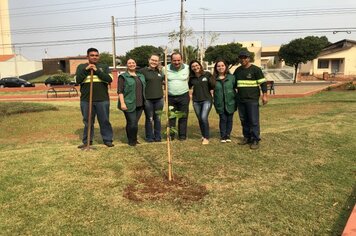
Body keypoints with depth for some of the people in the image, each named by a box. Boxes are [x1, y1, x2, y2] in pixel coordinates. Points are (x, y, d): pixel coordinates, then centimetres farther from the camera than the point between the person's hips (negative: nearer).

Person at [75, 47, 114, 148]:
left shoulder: (104, 67, 9)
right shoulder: (81, 67, 10)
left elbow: (109, 79, -7)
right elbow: (78, 80, -4)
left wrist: (97, 71, -13)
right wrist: (86, 70, -12)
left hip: (102, 99, -1)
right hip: (86, 100, 1)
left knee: (104, 121, 4)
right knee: (87, 122, 9)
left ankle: (107, 139, 14)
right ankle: (87, 141, 20)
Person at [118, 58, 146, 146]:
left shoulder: (140, 76, 17)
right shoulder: (123, 76, -1)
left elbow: (144, 89, 23)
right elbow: (120, 91, -7)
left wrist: (144, 101, 18)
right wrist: (122, 103, -16)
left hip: (139, 104, 5)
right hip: (129, 104, -5)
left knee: (135, 122, 10)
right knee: (132, 123, -8)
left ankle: (133, 139, 23)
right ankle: (131, 141, 9)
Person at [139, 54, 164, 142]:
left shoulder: (160, 71, 11)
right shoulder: (143, 71, -4)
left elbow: (164, 80, 27)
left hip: (159, 98, 4)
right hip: (147, 99, -4)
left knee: (157, 118, 10)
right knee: (149, 119, 4)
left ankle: (157, 136, 22)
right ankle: (149, 137, 17)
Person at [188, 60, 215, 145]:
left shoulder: (207, 74, -4)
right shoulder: (191, 78, 5)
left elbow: (213, 86, -5)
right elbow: (188, 87, 16)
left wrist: (211, 79, -17)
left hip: (207, 100, -4)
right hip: (196, 101, 4)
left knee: (204, 117, -18)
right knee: (200, 119, 11)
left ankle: (206, 138, -6)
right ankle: (203, 135, 30)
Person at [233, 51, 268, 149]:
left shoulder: (255, 69, -3)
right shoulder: (238, 70, 14)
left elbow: (263, 82, -6)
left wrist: (264, 95, -13)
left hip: (252, 100, -6)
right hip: (240, 100, 6)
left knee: (254, 120, -5)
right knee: (244, 120, 10)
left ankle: (255, 140, 1)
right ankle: (247, 137, 21)